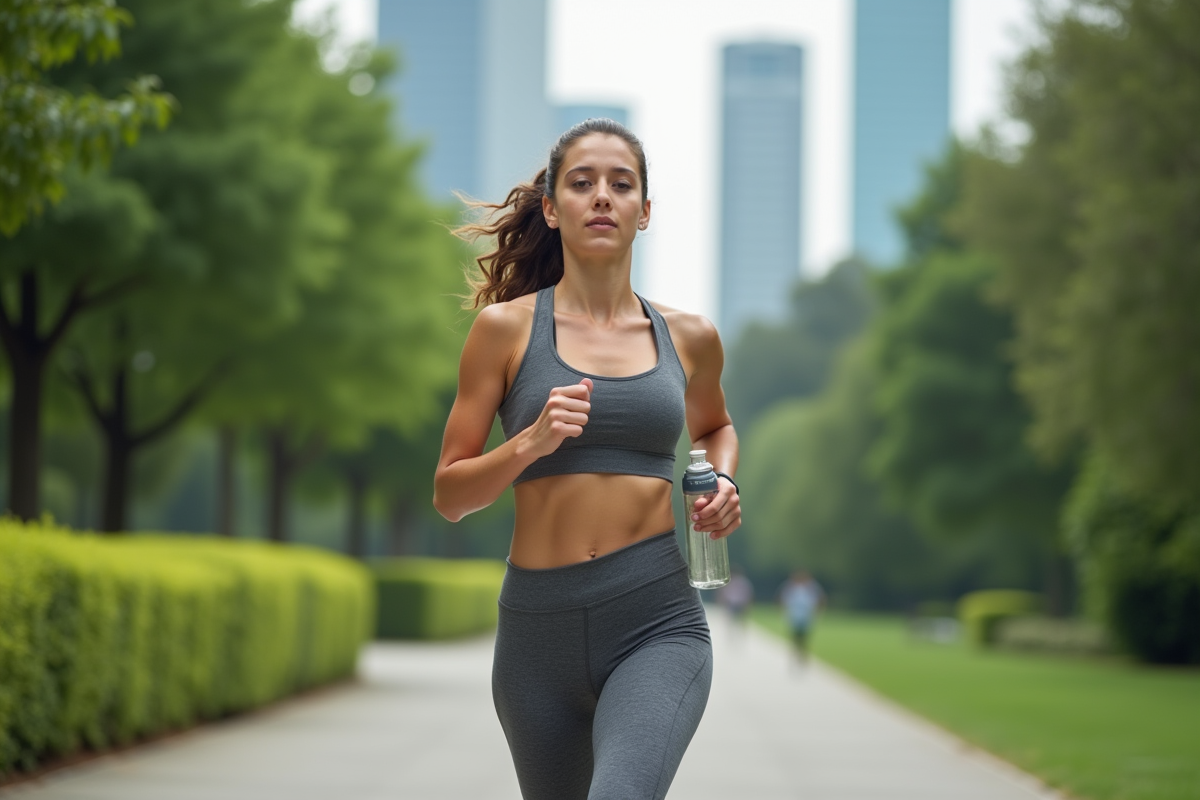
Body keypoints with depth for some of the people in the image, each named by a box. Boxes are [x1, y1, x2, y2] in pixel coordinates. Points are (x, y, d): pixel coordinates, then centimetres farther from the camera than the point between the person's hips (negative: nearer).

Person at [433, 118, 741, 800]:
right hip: (539, 624, 1)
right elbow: (449, 495, 3)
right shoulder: (507, 328, 2)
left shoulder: (689, 339, 8)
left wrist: (723, 482, 8)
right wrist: (529, 443, -15)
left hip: (657, 623, -1)